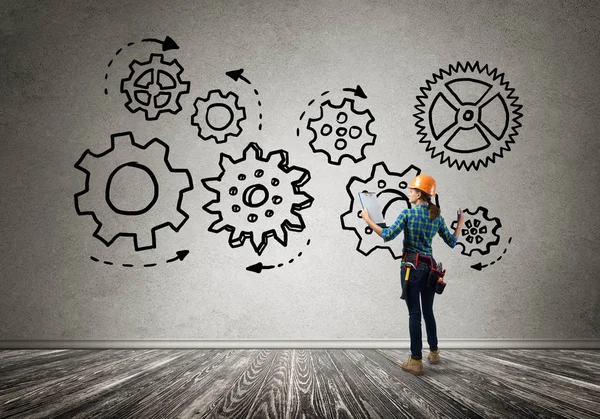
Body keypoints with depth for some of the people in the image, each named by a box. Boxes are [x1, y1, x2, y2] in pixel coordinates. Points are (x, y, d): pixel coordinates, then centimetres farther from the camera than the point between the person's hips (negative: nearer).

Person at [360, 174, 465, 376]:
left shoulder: (408, 213, -9)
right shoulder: (437, 216, 5)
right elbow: (452, 242, 10)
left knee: (414, 313, -2)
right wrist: (460, 222, 24)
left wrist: (367, 219, -7)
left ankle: (416, 361, 1)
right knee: (428, 311, 18)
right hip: (429, 267, 5)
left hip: (411, 267, -5)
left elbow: (388, 235, -17)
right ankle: (434, 352, 30)